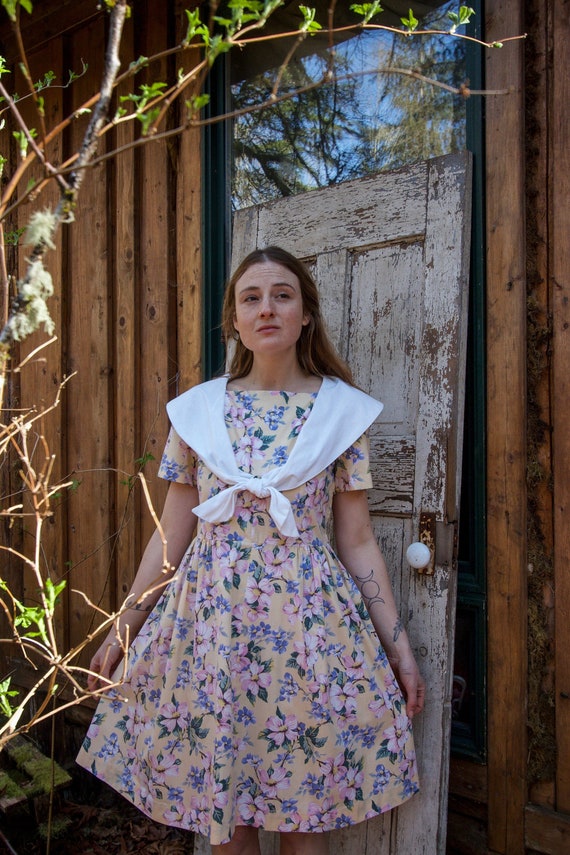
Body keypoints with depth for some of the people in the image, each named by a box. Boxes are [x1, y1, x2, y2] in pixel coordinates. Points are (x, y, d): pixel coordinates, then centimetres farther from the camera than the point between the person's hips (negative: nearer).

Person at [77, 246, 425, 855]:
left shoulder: (342, 411, 0)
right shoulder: (197, 410, 3)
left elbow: (357, 542, 3)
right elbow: (171, 535, 7)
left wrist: (399, 646, 3)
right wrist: (123, 629, 9)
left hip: (311, 621, -1)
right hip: (210, 618, 1)